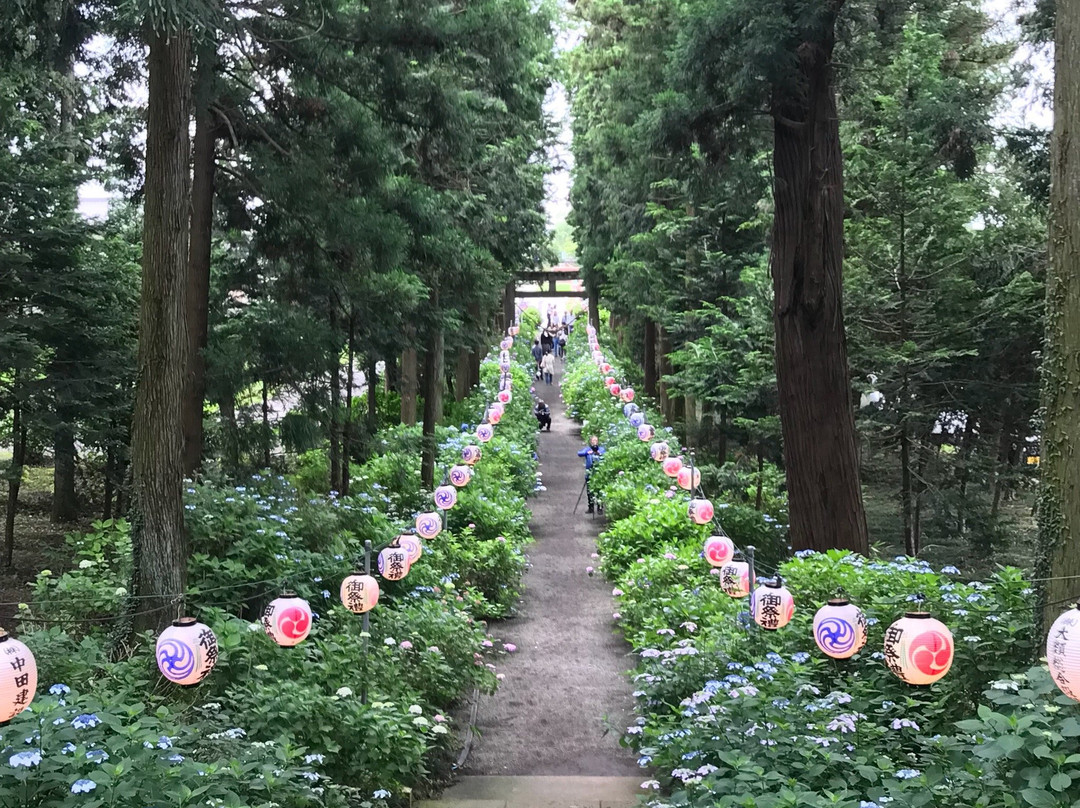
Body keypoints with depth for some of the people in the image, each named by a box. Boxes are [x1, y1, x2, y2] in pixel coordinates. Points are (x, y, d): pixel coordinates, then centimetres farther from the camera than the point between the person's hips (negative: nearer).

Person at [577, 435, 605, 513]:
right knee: (590, 491, 6)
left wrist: (601, 454, -26)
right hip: (590, 474, 1)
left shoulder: (601, 449, 7)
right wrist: (587, 453, -26)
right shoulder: (587, 449, 7)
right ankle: (590, 508, 16)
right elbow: (579, 454, -9)